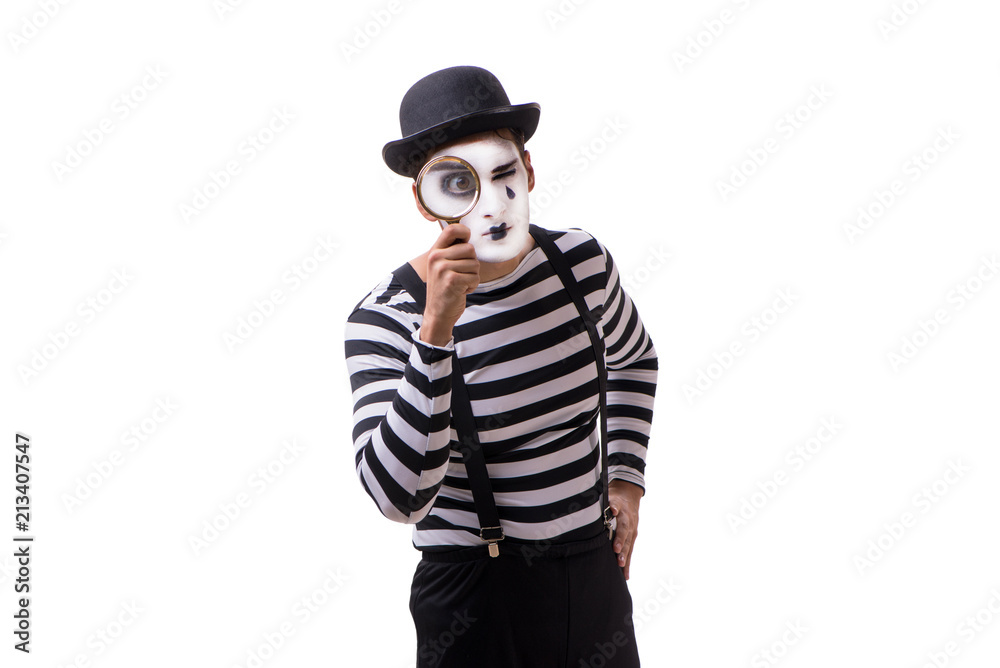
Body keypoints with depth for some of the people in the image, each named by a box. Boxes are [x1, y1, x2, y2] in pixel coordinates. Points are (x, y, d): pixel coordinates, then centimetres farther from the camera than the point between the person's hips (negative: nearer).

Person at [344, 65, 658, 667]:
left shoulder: (583, 262, -3)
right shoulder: (385, 319, -18)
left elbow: (635, 358, 19)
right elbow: (399, 497, -29)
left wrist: (627, 480, 9)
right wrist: (437, 331, -35)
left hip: (598, 575, 5)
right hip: (476, 594, -4)